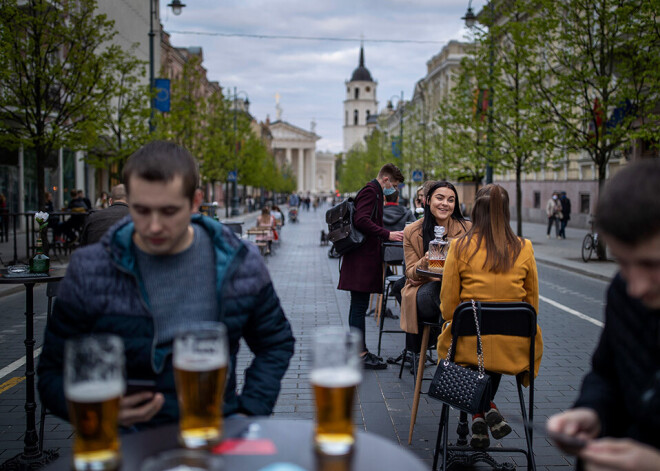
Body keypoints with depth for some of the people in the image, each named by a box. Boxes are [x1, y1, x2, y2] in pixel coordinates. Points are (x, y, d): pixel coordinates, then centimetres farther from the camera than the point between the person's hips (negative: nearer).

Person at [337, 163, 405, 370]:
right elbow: (361, 221, -23)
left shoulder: (372, 192, 21)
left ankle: (360, 351, 19)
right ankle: (361, 354, -4)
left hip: (365, 258, 11)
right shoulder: (370, 191, -11)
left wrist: (390, 235, 21)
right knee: (359, 306, -7)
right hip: (362, 258, -11)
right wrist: (387, 234, -21)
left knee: (358, 306, 13)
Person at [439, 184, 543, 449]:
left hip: (469, 345, -2)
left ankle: (478, 413, 13)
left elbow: (448, 304, -1)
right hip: (514, 349, 2)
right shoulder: (524, 249, -1)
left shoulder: (460, 247, -7)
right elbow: (532, 302, 10)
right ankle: (488, 406, 19)